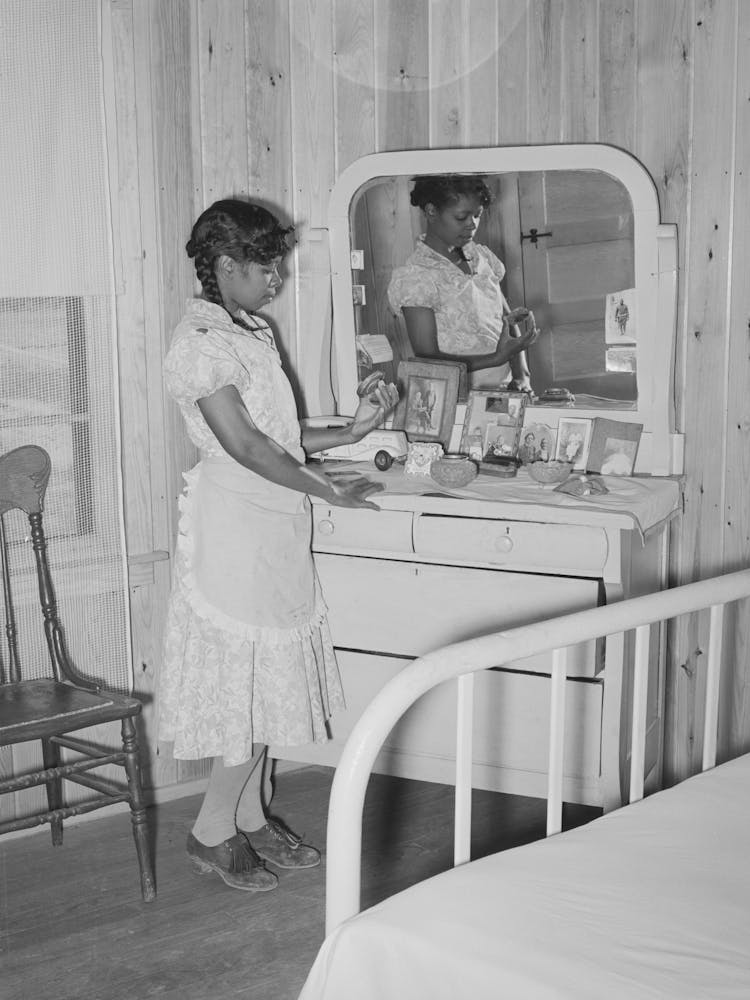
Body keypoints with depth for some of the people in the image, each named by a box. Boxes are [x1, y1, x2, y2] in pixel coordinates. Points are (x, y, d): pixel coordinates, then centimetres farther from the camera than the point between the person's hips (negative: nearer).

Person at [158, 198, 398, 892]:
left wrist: (353, 430, 7)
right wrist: (328, 490, -16)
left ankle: (252, 819, 24)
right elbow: (244, 444, -20)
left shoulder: (251, 334, 14)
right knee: (254, 682, -4)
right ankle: (212, 833, 10)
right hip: (235, 529, -9)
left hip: (274, 529, 9)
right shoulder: (200, 343, -15)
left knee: (271, 680, 12)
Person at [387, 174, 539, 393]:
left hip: (503, 391, 6)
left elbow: (509, 321, 17)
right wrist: (497, 358, -19)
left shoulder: (481, 257, 12)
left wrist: (522, 376, 0)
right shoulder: (414, 278, -8)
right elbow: (427, 357, -11)